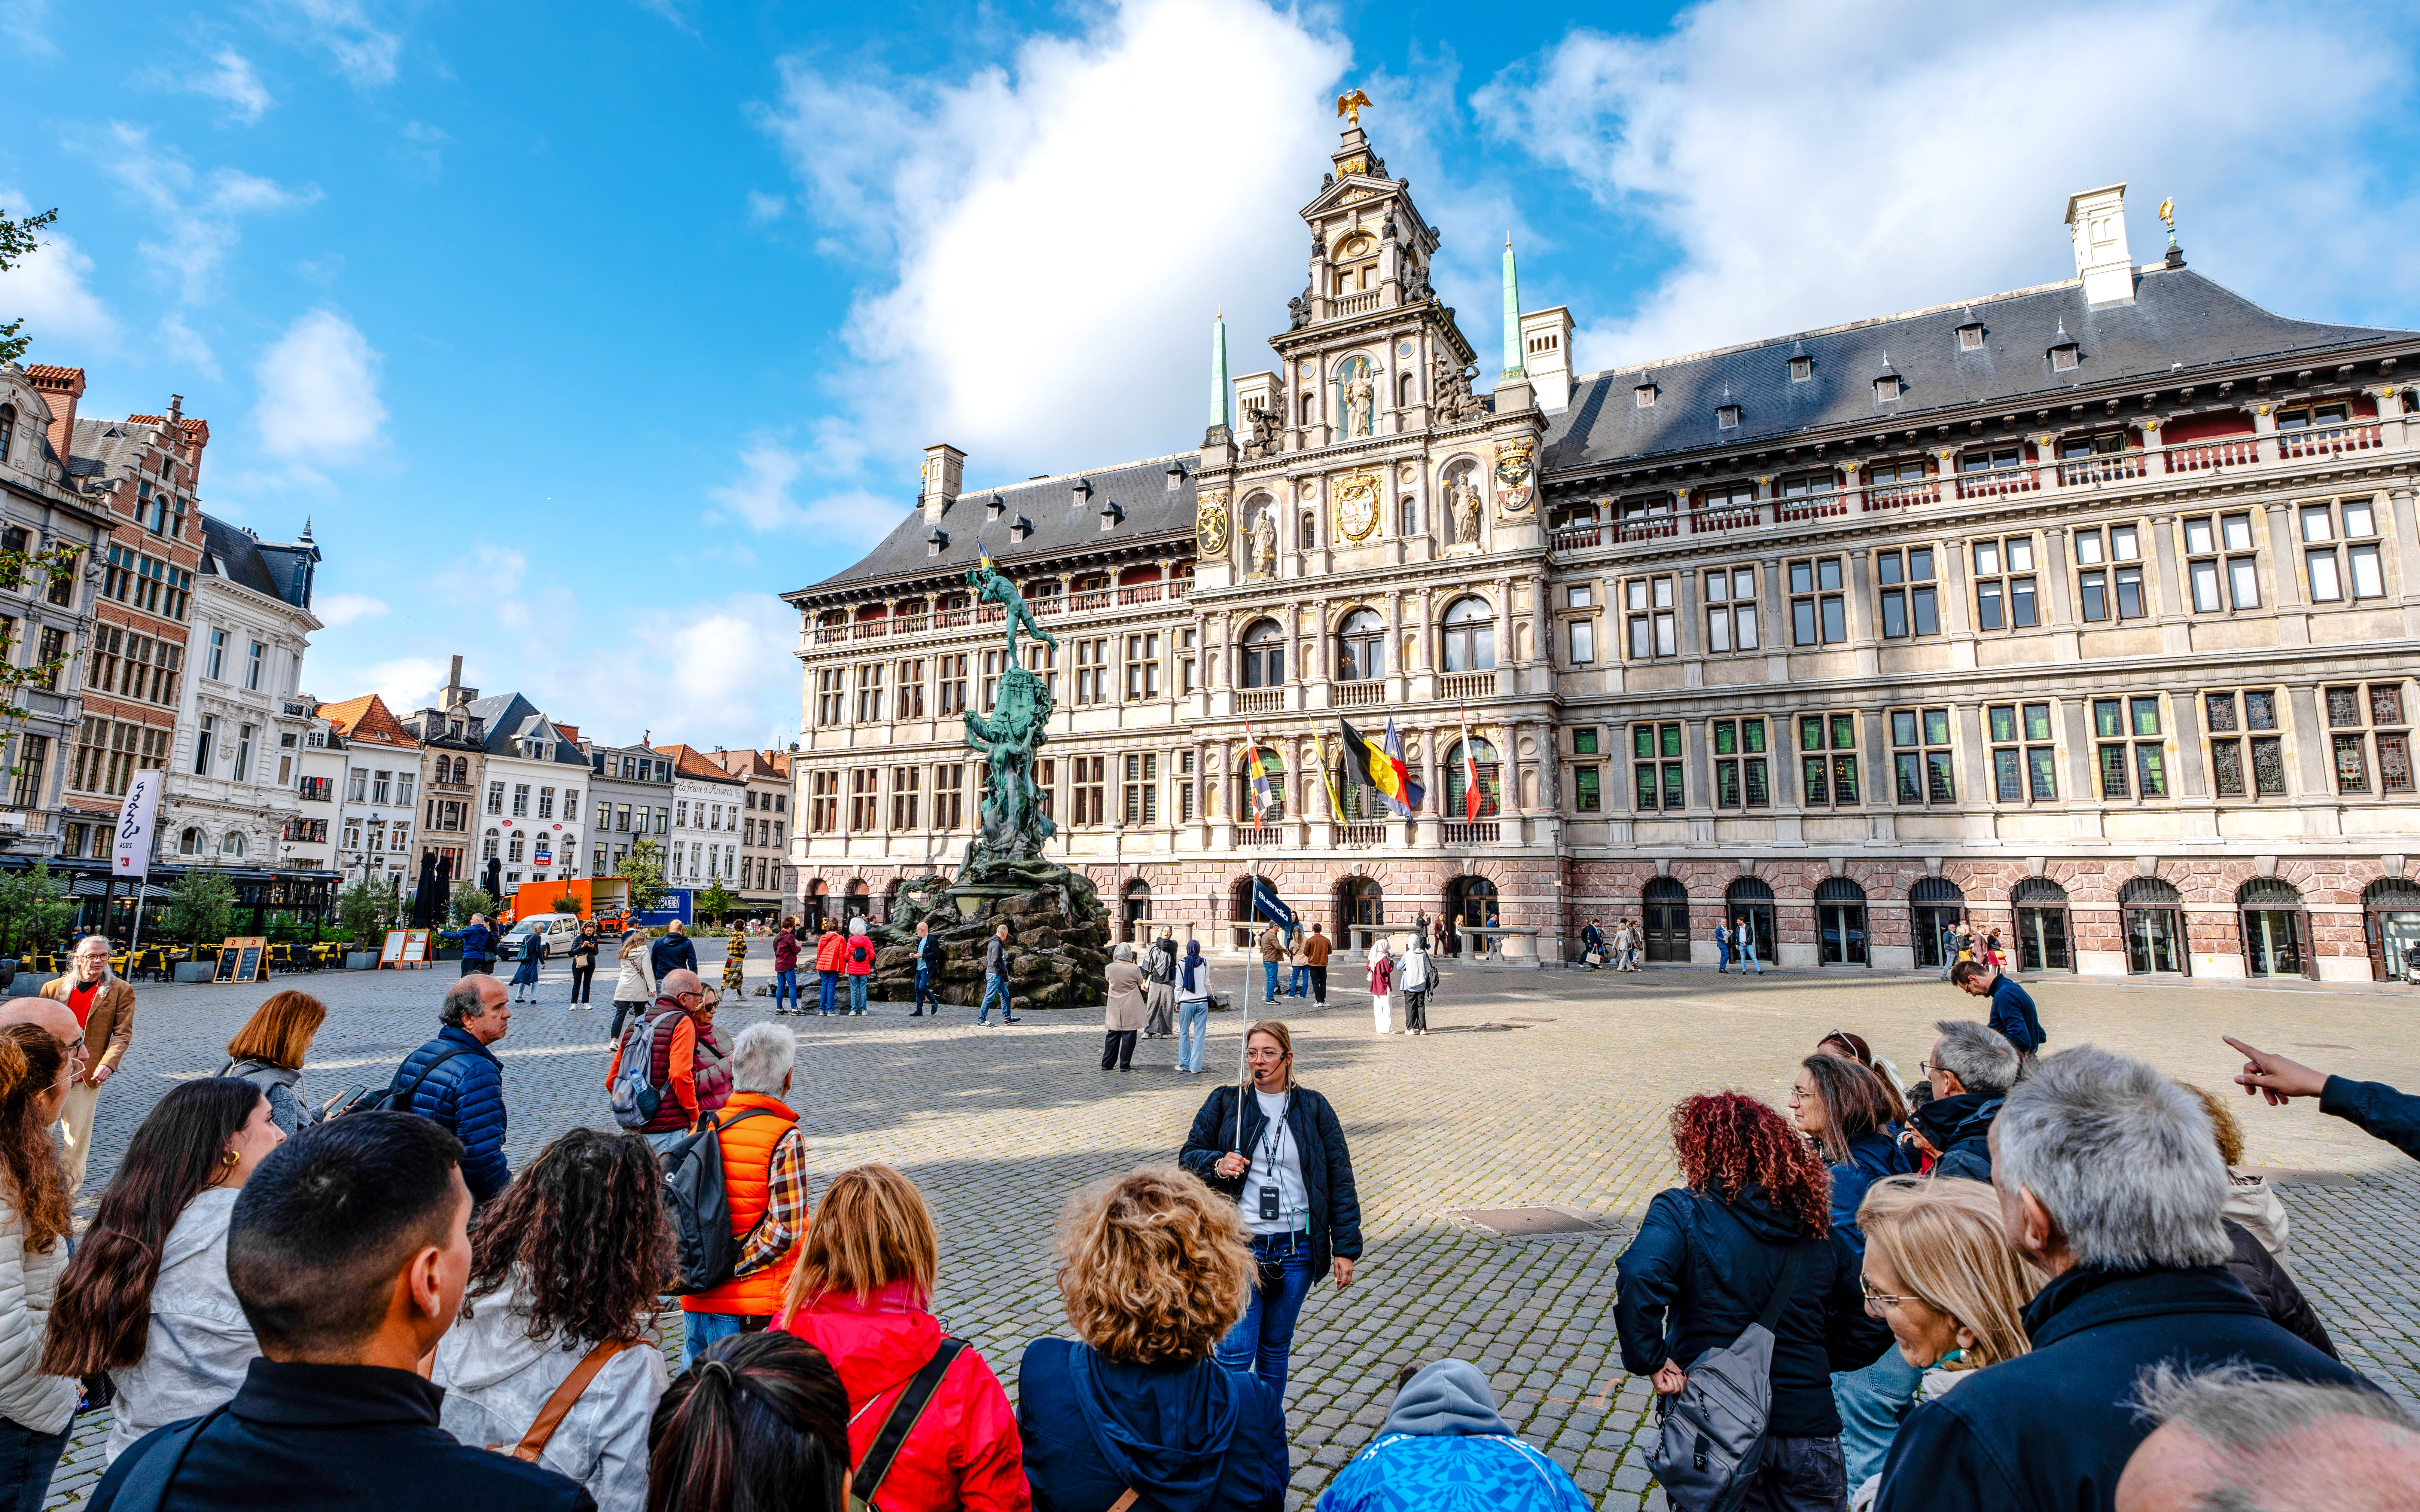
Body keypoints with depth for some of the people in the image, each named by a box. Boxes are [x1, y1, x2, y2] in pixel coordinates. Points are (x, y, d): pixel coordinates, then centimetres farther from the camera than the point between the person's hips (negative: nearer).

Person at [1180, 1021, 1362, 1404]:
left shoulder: (1313, 1108, 2)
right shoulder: (1225, 1101, 0)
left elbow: (1340, 1180, 4)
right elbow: (1190, 1155, 6)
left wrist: (1346, 1248, 0)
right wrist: (1217, 1165, -17)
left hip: (1297, 1247, 2)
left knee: (1276, 1348, 15)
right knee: (1235, 1352, -6)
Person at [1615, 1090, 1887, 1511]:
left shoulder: (1683, 1211, -12)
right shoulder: (1822, 1231, 3)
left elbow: (1639, 1279, -31)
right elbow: (1864, 1340, 10)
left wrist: (1651, 1360, -17)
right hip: (1809, 1429, 4)